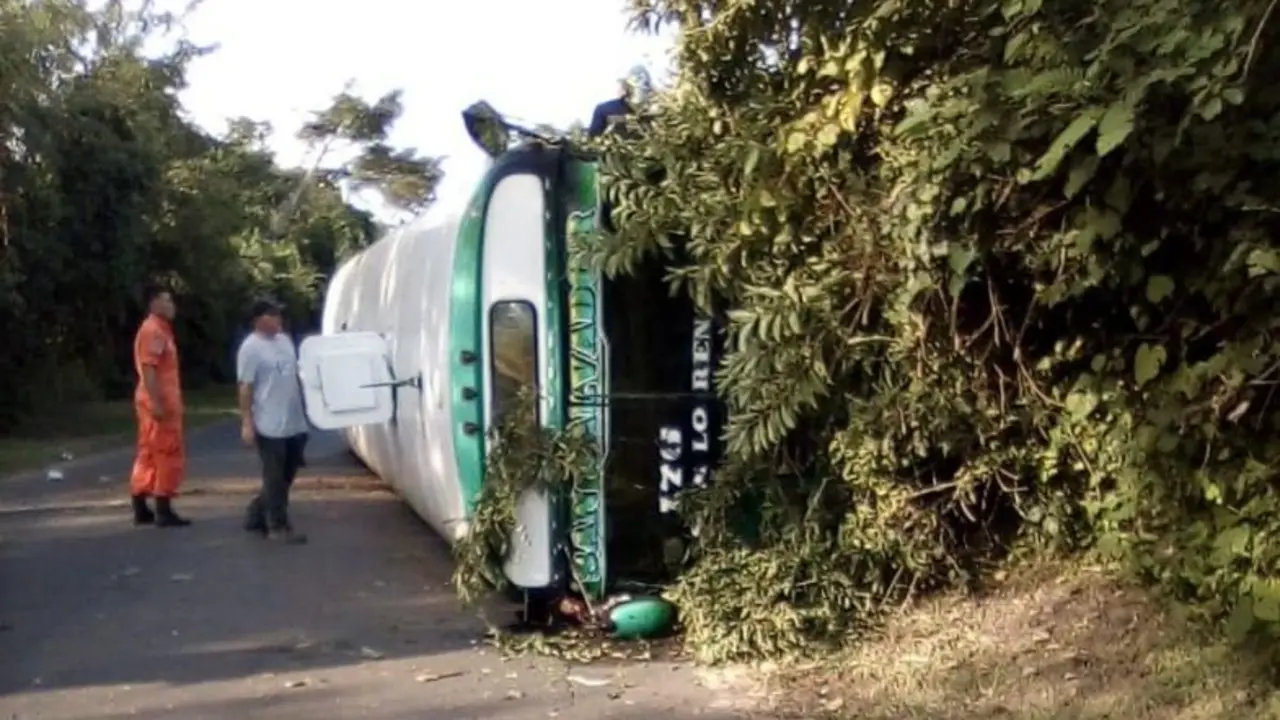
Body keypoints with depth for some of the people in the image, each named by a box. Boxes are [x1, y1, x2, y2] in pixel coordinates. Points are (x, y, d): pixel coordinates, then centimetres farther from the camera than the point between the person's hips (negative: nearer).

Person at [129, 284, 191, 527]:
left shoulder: (159, 330, 18)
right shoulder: (153, 330, -14)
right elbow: (148, 369, -21)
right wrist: (157, 403, -26)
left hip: (160, 402, 10)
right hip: (160, 403, -10)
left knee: (150, 455, 11)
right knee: (167, 456, -6)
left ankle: (141, 510, 15)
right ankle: (163, 512, -3)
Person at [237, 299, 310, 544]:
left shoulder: (285, 340, 12)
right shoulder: (251, 348, -11)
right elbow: (245, 388, -13)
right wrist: (246, 423, -16)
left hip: (295, 422, 8)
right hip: (270, 425, -8)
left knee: (286, 476, 14)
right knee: (275, 478, -1)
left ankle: (256, 514, 28)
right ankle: (279, 526, 7)